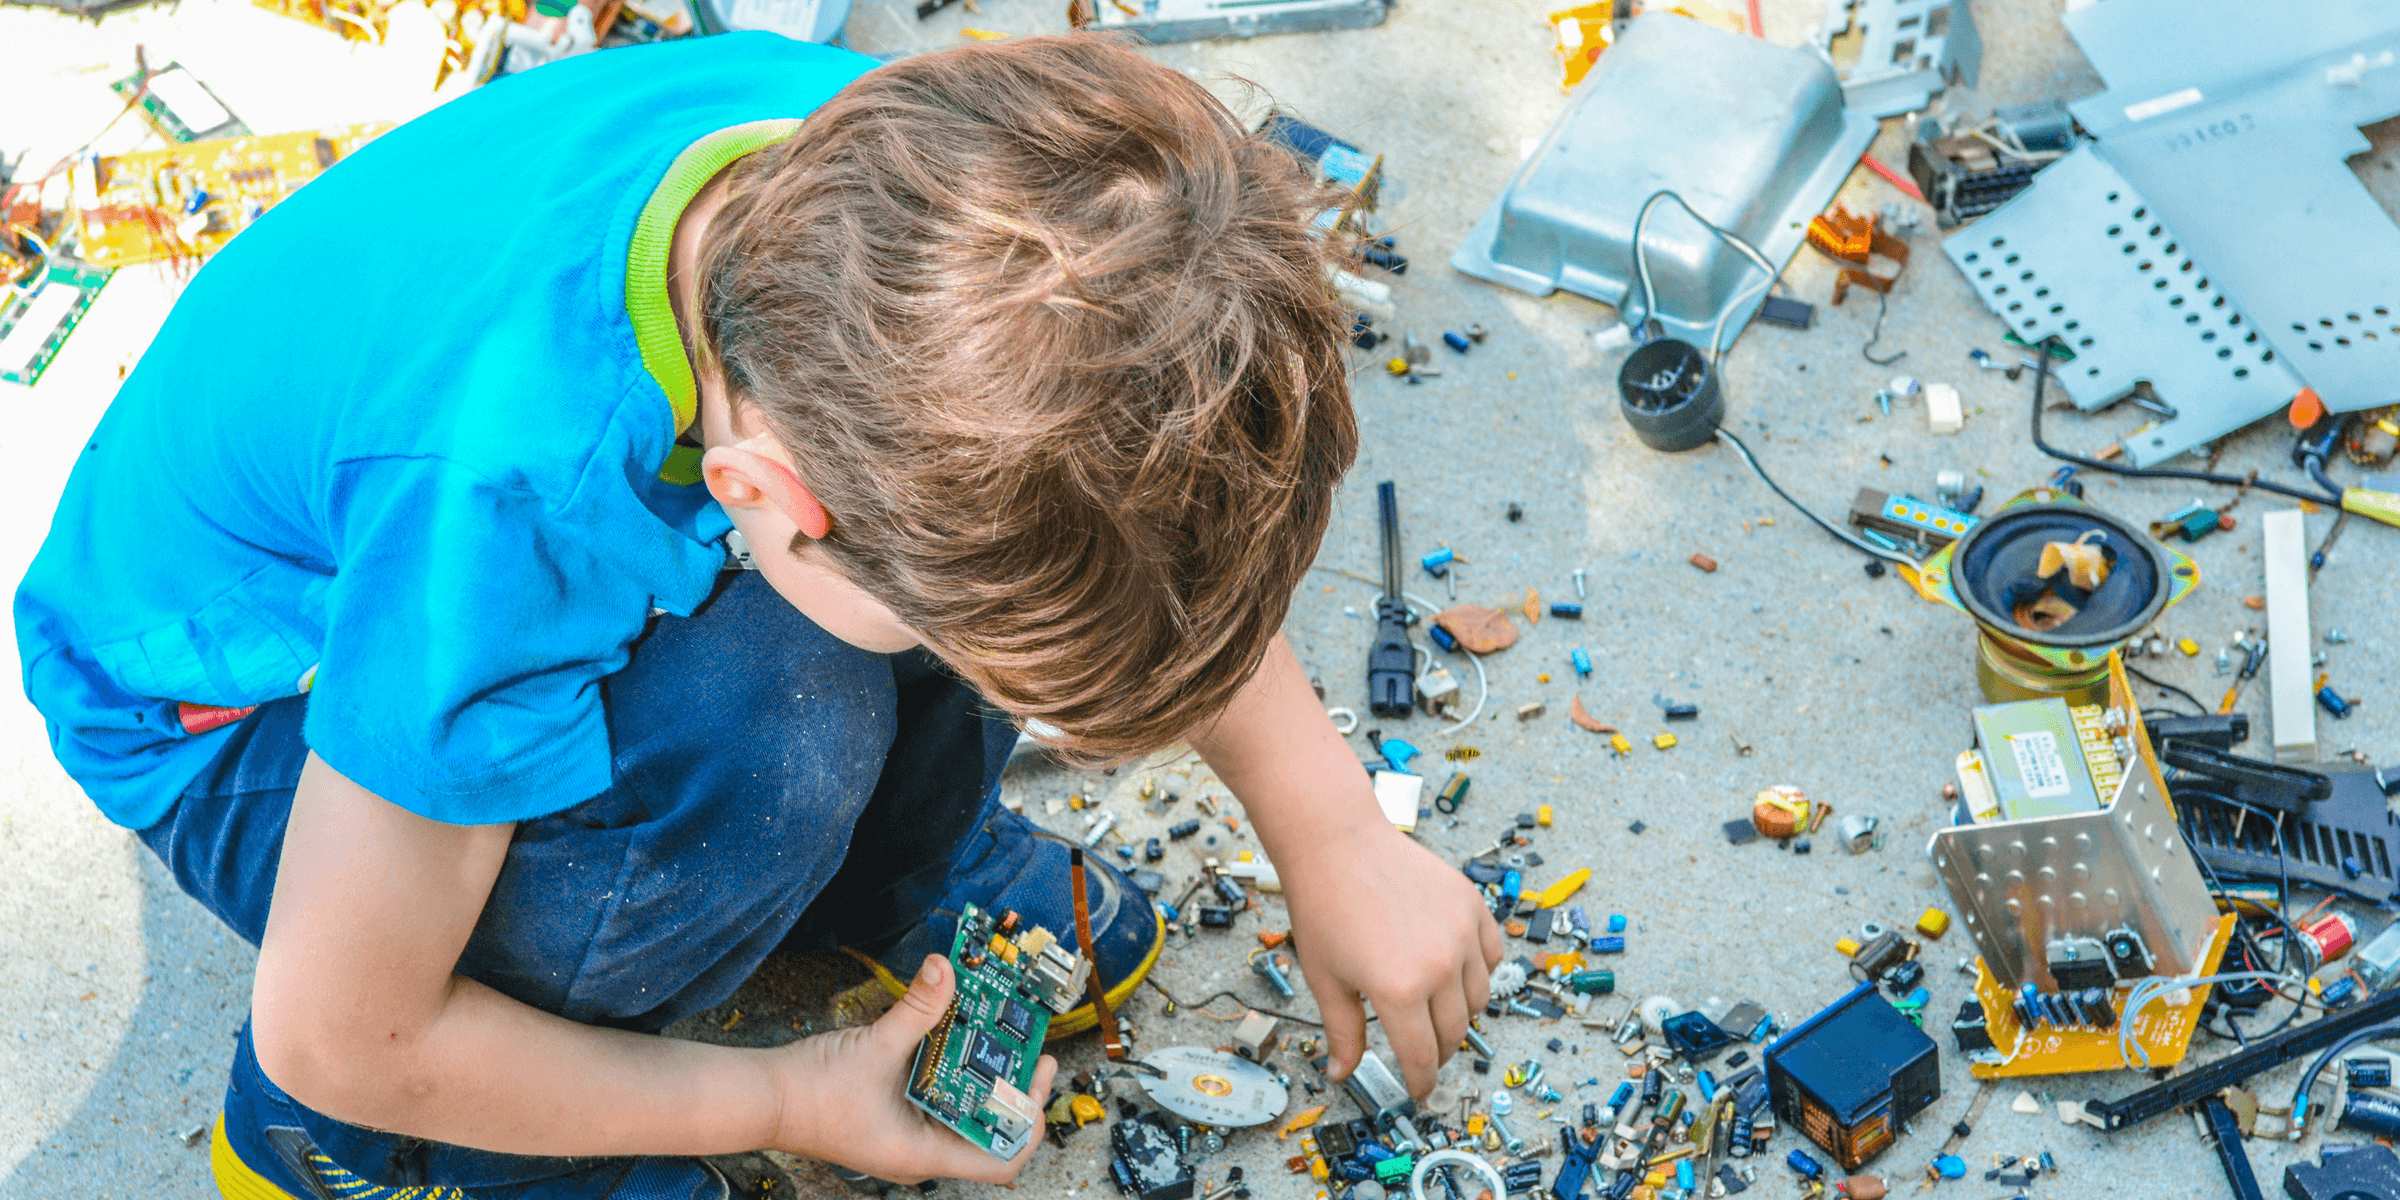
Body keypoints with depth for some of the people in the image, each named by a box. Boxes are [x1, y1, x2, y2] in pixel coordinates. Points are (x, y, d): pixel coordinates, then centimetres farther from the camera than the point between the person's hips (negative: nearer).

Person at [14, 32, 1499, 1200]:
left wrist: (1335, 835, -8)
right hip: (236, 710, -5)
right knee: (770, 729, -34)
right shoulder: (502, 501, -44)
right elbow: (336, 1040, -28)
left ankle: (902, 878, 9)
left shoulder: (887, 161, -27)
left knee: (1013, 476, -16)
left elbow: (1174, 510, -7)